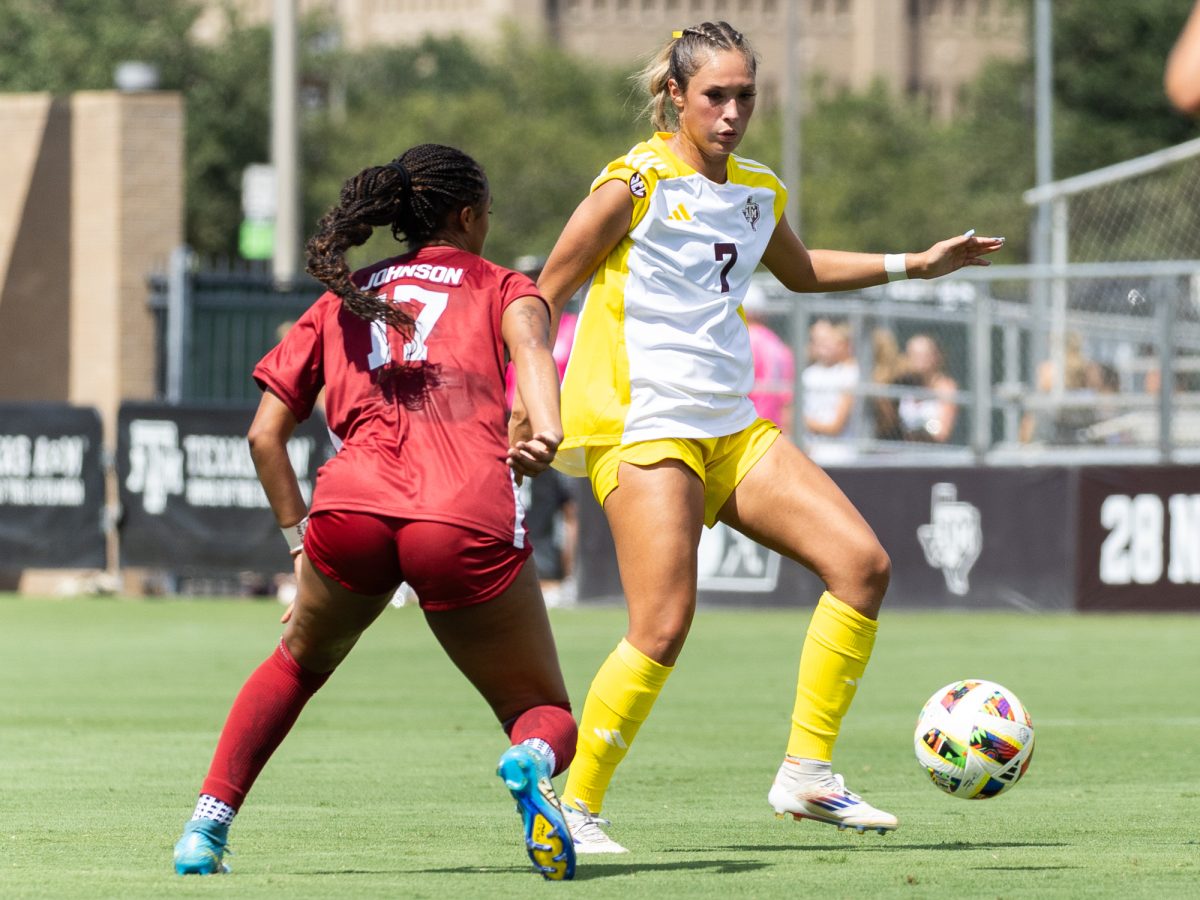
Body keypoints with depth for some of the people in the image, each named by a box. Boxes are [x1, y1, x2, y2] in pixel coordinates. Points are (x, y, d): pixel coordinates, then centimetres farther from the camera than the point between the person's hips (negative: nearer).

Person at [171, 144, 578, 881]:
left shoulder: (343, 301, 29)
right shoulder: (501, 287, 21)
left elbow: (265, 435, 24)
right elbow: (528, 340, -4)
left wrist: (300, 537, 29)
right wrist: (547, 429, -21)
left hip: (350, 506, 3)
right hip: (469, 517, -3)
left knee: (297, 665, 33)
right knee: (547, 713, 13)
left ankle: (206, 826, 19)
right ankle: (533, 761, -24)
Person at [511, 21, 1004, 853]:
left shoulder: (757, 192, 13)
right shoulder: (637, 183, -8)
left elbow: (800, 270, 35)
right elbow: (542, 298, -5)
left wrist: (914, 265, 30)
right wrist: (528, 400, -14)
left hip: (731, 430, 7)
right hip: (642, 431, -7)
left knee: (862, 563, -5)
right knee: (664, 629, -18)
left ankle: (807, 772, 3)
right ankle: (574, 805, -2)